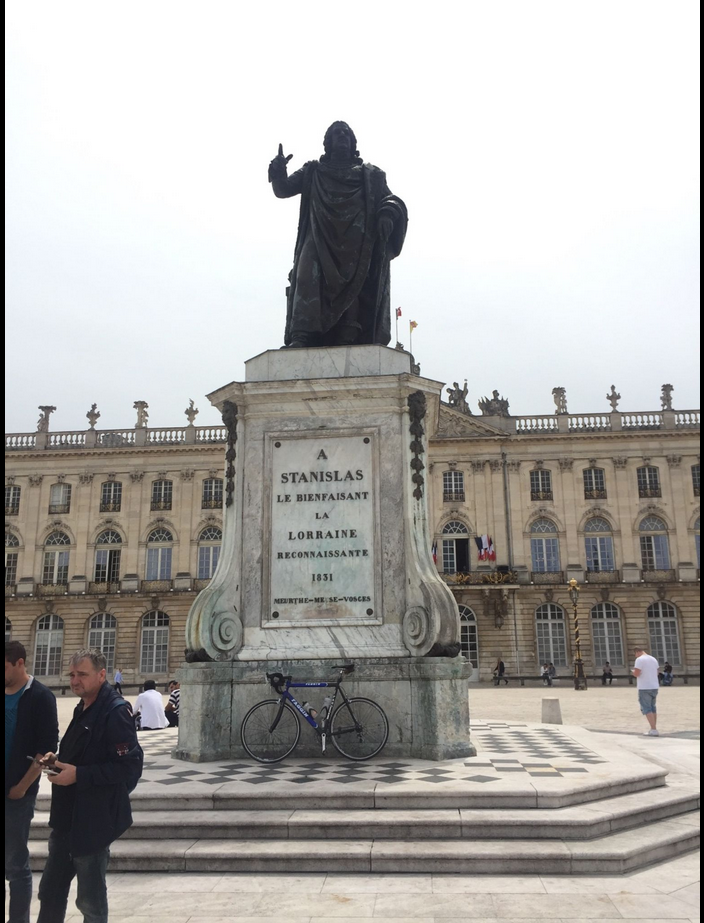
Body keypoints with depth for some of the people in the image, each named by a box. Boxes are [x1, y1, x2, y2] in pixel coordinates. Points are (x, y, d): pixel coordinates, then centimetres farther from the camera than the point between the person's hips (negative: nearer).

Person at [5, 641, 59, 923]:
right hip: (12, 789, 5)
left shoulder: (40, 697, -9)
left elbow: (47, 747, -11)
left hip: (17, 793, -5)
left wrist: (22, 786, -12)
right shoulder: (8, 695, 5)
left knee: (15, 864, 5)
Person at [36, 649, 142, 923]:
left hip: (94, 820, -9)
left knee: (91, 900, 7)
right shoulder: (83, 709, 9)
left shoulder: (115, 712, -20)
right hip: (67, 817, 9)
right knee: (50, 892, 18)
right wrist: (58, 761, 2)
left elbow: (129, 765, -25)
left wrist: (78, 775, -25)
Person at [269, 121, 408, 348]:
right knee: (309, 278, -24)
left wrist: (389, 213, -12)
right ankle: (300, 337, -36)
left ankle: (348, 340, -26)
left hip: (356, 242, 1)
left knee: (354, 286, -18)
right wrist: (278, 173, -6)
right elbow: (282, 189, 18)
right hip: (319, 238, 0)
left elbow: (390, 200, 14)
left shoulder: (370, 175, 26)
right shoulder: (312, 171, 27)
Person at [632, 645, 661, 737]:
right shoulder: (653, 659, 12)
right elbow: (656, 672, 20)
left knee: (646, 709, -5)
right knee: (653, 708, 17)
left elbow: (636, 673, -18)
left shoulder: (639, 660, -11)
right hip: (654, 687, 7)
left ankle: (654, 730, -13)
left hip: (644, 688, -7)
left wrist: (633, 671, 4)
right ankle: (654, 729, 20)